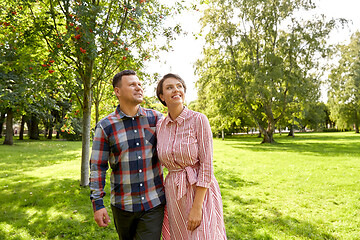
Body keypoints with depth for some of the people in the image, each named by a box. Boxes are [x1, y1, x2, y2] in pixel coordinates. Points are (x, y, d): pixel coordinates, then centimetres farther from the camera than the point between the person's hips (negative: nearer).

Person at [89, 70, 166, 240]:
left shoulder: (156, 118, -2)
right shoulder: (105, 126, -6)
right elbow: (97, 166, -3)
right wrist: (97, 203, -6)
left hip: (154, 202, 0)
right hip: (123, 204, 0)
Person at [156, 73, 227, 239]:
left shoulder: (199, 120, -12)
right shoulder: (160, 126, 3)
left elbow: (206, 164, -14)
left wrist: (197, 207, -16)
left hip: (200, 192, -4)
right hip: (174, 194, 5)